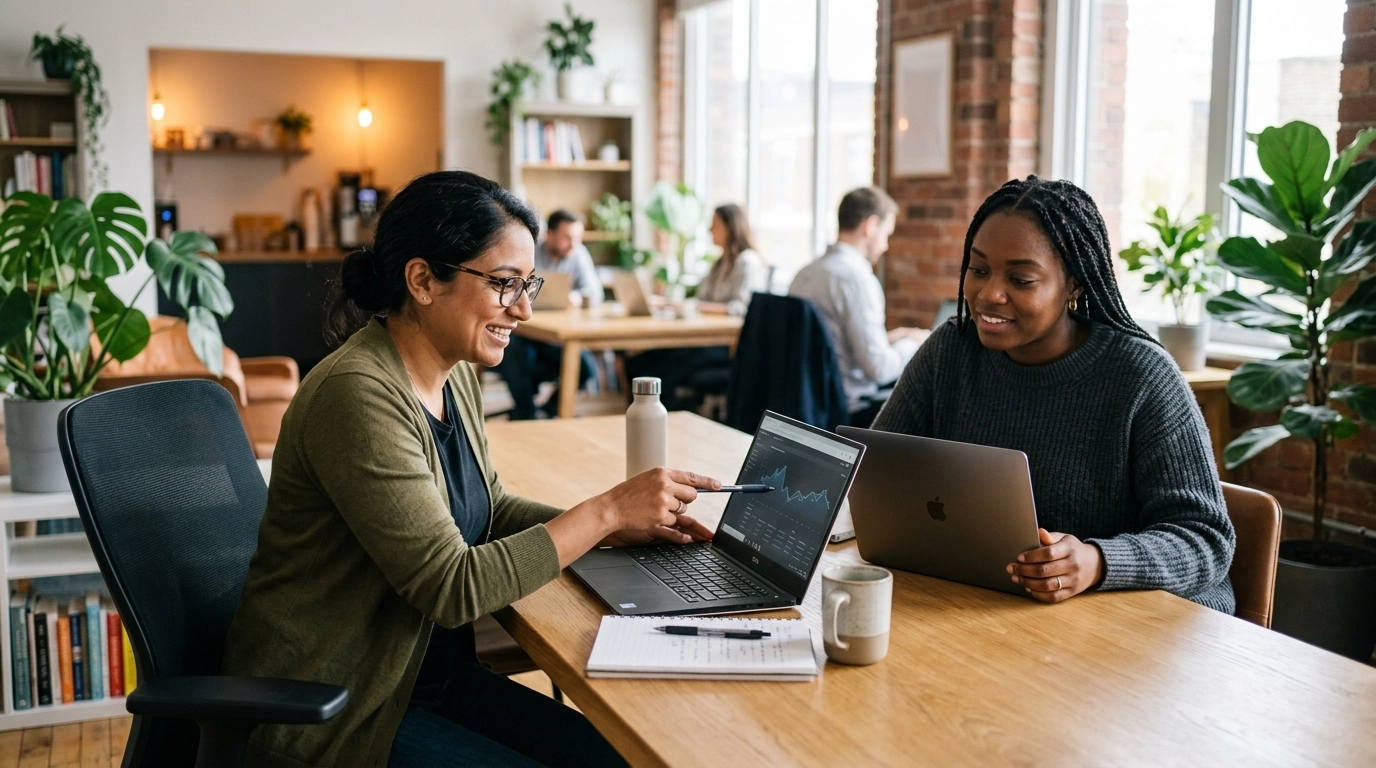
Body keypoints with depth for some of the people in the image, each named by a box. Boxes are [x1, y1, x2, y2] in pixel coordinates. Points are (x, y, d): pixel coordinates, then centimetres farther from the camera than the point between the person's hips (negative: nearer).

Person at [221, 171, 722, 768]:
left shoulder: (456, 376, 2)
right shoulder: (358, 396, -26)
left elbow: (487, 508, 13)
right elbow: (453, 587, -26)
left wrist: (626, 528, 0)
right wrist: (606, 511, -22)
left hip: (429, 671, 8)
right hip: (327, 715, -8)